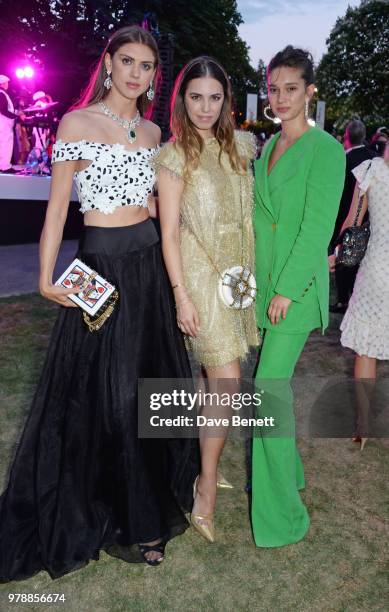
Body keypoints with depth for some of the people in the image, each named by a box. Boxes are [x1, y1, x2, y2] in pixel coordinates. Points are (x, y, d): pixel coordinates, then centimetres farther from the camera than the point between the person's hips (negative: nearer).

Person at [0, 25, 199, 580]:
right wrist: (46, 279, -12)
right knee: (106, 396, 1)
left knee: (154, 384, 13)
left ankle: (155, 500, 34)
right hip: (102, 268, -6)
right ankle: (118, 521, 21)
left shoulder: (152, 132, 12)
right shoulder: (77, 123, -4)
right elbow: (57, 207, -5)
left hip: (149, 264, 6)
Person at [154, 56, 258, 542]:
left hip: (234, 273, 5)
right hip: (199, 275, -5)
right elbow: (169, 232, -9)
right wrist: (182, 296, -14)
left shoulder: (237, 147, 10)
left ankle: (205, 464, 29)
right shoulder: (175, 156, -6)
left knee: (207, 379, 13)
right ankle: (206, 491, 4)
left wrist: (248, 275, 10)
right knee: (227, 383, -9)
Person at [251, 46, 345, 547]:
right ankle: (288, 471, 33)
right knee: (274, 380, 13)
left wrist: (287, 289, -17)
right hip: (262, 280, 7)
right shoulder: (268, 148, 15)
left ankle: (280, 513, 5)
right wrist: (253, 278, 11)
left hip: (297, 283, -7)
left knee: (270, 384, -9)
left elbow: (318, 227, -14)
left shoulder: (325, 148, -7)